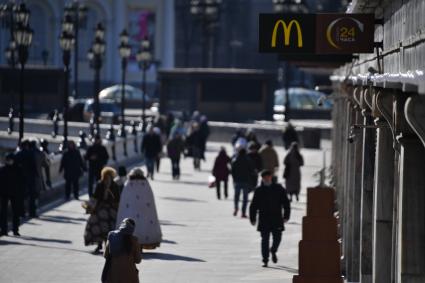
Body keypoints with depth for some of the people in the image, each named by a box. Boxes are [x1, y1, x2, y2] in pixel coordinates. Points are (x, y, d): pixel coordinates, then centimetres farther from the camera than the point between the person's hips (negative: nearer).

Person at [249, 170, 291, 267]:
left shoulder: (278, 189, 3)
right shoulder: (259, 191, 3)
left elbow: (286, 203, 5)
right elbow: (253, 206, 7)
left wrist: (286, 216, -1)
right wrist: (252, 218, 2)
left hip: (276, 219, 1)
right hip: (264, 221, -1)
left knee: (277, 238, 3)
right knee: (265, 240, -3)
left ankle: (273, 250, 35)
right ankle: (265, 260, 2)